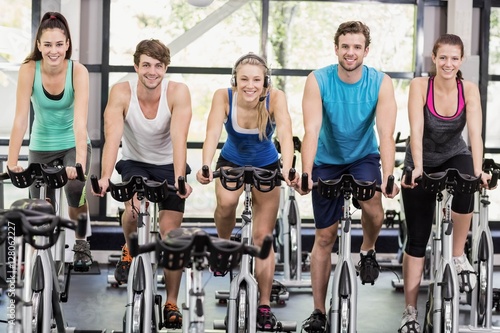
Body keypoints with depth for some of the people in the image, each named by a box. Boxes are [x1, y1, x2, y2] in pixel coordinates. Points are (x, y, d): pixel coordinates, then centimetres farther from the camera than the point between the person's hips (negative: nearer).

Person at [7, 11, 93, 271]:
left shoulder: (78, 71, -21)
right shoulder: (29, 70, -18)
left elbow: (80, 121, -30)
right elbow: (21, 118, -22)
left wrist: (80, 162, -42)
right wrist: (12, 161, -31)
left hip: (73, 143, -1)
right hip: (41, 146, 2)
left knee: (76, 189, -26)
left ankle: (81, 245, -3)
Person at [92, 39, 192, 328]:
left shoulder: (178, 92, -22)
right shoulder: (121, 93, -21)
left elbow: (179, 137, -33)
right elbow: (112, 137, -31)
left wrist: (179, 178, -46)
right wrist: (105, 177, -46)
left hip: (169, 166, 0)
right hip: (135, 163, 0)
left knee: (171, 232, -7)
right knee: (135, 206, -28)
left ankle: (172, 303, 6)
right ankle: (130, 250, 7)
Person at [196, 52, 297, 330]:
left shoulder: (276, 98, -28)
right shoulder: (223, 96, -27)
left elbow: (285, 135, -41)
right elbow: (213, 133, -39)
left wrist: (287, 170, -58)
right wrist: (205, 167, -57)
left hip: (266, 166, 0)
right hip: (232, 162, 0)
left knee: (263, 237, -1)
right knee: (226, 201, -31)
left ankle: (264, 305, 8)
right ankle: (223, 245, 1)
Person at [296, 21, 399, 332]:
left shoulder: (381, 83, -19)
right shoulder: (318, 81, -20)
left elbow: (386, 134, -27)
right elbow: (311, 130, -29)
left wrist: (388, 177, -42)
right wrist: (306, 175, -43)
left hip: (364, 157, 0)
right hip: (327, 160, 0)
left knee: (373, 207, -30)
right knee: (325, 236, 2)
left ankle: (368, 251, 4)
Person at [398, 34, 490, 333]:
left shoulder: (469, 90, -14)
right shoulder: (420, 86, -18)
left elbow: (475, 133, -26)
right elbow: (416, 130, -29)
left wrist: (478, 171, -41)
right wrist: (417, 168, -44)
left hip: (455, 158, 1)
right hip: (422, 164, -1)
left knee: (465, 189, -35)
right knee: (417, 238, -3)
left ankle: (460, 255, -13)